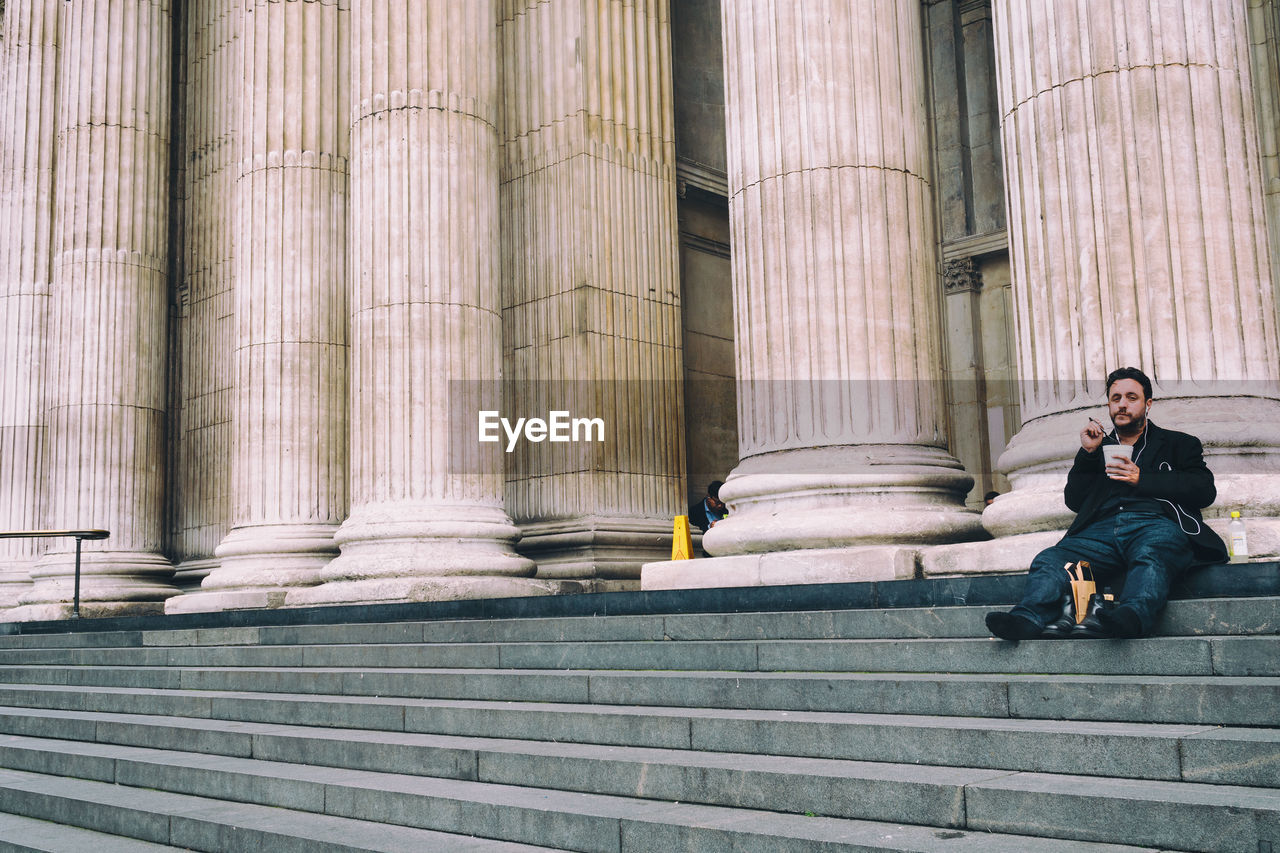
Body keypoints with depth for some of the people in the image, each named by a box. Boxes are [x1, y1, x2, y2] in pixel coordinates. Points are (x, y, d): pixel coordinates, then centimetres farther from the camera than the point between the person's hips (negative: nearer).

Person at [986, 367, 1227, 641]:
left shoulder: (1178, 444, 26)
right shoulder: (1100, 446, 32)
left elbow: (1204, 490, 8)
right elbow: (1074, 501, 22)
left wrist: (1141, 479, 1)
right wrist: (1087, 453, 11)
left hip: (1155, 523, -2)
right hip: (1101, 529, 3)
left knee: (1151, 556, -40)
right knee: (1049, 560, -28)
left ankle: (1131, 615, -65)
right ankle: (1028, 618, -51)